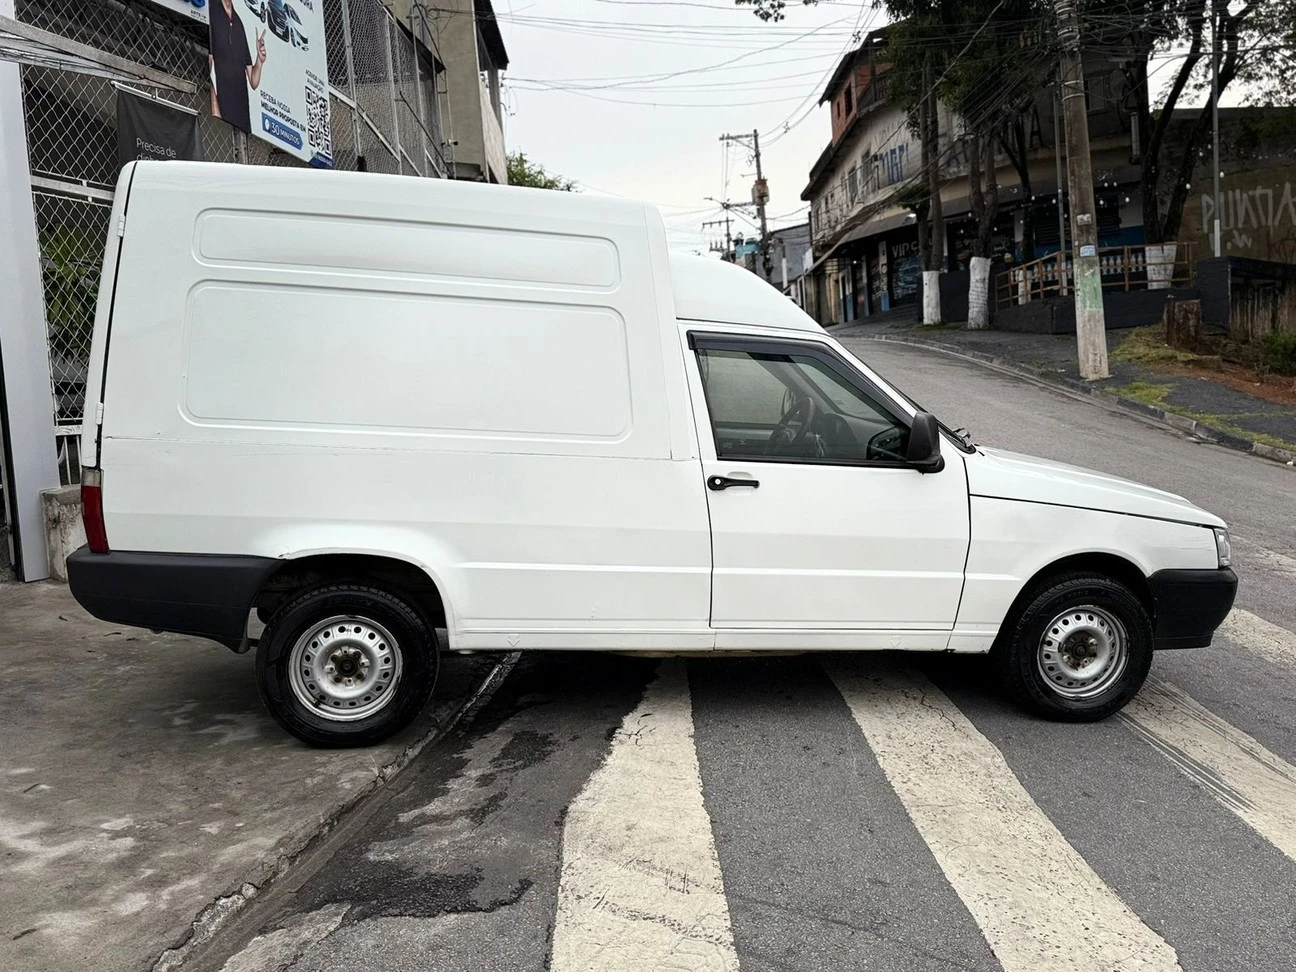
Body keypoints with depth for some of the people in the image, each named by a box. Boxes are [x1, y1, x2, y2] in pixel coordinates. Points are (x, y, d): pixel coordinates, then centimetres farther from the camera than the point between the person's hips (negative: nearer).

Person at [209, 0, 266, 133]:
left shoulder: (239, 23, 17)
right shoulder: (212, 14, -1)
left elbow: (253, 82, 16)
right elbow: (208, 66, -8)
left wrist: (260, 60, -4)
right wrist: (215, 111, -18)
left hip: (243, 115, 6)